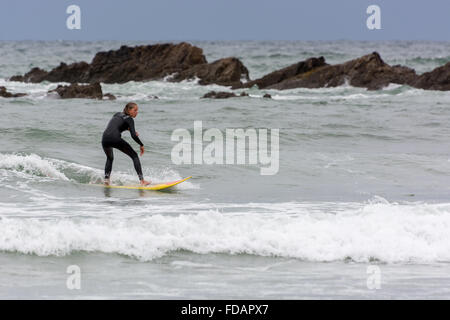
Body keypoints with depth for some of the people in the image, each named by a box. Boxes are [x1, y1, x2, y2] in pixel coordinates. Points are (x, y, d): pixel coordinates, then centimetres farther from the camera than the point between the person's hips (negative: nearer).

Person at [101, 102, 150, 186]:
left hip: (105, 139, 6)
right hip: (115, 138, -6)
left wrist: (129, 128, 33)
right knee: (134, 156, 7)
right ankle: (142, 180, -4)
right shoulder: (129, 119, 7)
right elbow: (133, 136, -3)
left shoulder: (117, 114, 27)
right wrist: (141, 145, 9)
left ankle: (106, 179, 17)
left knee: (110, 158, 34)